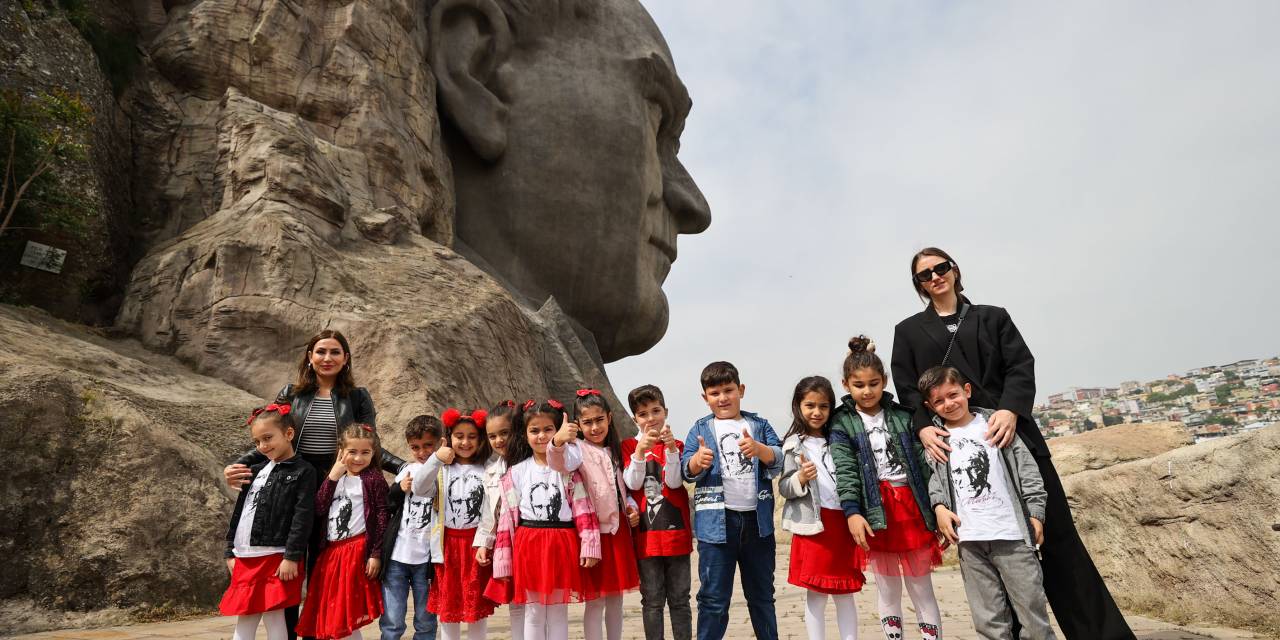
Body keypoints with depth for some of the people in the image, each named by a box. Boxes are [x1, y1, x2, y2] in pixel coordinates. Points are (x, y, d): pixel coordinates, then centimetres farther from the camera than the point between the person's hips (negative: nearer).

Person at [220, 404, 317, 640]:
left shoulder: (303, 472, -7)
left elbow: (302, 519, -13)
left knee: (273, 618, 0)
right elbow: (239, 512, 17)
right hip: (245, 558, 6)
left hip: (276, 557, -6)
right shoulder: (256, 471, 13)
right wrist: (231, 552, 14)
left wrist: (292, 557, -16)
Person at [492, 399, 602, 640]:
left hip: (562, 546, -1)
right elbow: (507, 517, 3)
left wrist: (589, 545, -12)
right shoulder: (516, 472, 2)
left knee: (558, 612, 9)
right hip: (528, 547, 1)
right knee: (533, 613, 11)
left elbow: (583, 509, -4)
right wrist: (503, 560, 2)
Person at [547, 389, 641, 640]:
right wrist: (558, 441, -53)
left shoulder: (614, 449, 11)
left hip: (619, 530, 6)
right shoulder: (578, 449, -9)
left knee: (616, 597, 15)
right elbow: (559, 464, -33)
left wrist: (631, 507, 2)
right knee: (595, 601, 2)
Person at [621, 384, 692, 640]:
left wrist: (670, 448, -21)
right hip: (646, 533, -1)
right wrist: (640, 450, -22)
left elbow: (674, 482, -8)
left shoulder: (676, 445, 4)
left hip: (677, 532, 1)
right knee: (652, 600, 7)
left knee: (679, 598, 10)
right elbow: (632, 483, -9)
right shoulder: (629, 446, 2)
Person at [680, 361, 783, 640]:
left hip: (757, 519, 2)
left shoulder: (759, 425, 8)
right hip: (716, 521, -2)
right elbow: (687, 472, -4)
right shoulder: (701, 429, 3)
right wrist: (698, 461, -27)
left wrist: (758, 449, -24)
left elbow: (779, 459, -4)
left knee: (762, 594, 18)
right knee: (714, 597, 3)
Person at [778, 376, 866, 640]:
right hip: (813, 526, -3)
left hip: (843, 524, 4)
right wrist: (800, 478, -22)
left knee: (845, 593, 11)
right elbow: (784, 488, -4)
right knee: (815, 594, 4)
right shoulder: (794, 445, -2)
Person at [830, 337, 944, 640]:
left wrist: (937, 506, 0)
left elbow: (923, 462, 5)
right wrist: (852, 512, -18)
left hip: (912, 505, 1)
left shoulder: (902, 416, 5)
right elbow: (845, 472, -8)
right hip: (876, 511, -1)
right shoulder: (842, 424, -1)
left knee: (921, 588, 10)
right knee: (887, 590, 10)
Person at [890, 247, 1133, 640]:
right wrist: (923, 427, -13)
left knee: (1057, 533, 1)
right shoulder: (908, 332, 13)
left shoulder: (993, 317, 14)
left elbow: (1021, 366, 1)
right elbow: (906, 389, 4)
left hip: (1009, 433, 1)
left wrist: (1011, 409, -18)